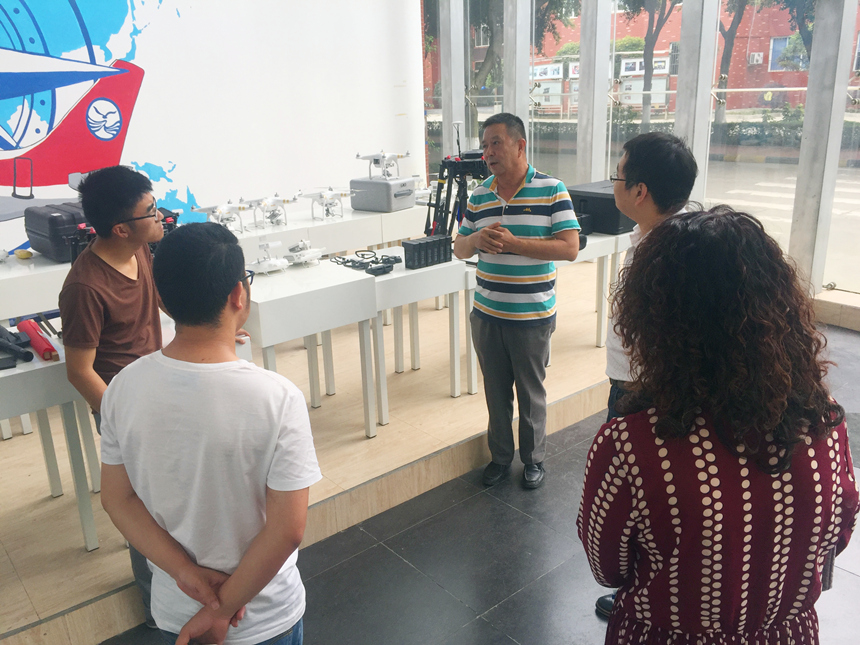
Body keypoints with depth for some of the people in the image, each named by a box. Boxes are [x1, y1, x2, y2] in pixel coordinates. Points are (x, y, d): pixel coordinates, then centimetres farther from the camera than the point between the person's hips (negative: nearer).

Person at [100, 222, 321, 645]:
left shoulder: (123, 389, -15)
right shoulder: (277, 399, -28)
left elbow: (116, 499, -6)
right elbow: (287, 530, -23)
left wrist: (187, 573, -9)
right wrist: (222, 610, -12)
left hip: (173, 611, 3)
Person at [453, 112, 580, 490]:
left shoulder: (551, 190, -8)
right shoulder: (479, 196, 6)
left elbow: (570, 248, -15)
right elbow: (460, 248, 12)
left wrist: (513, 243, -22)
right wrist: (477, 239, -13)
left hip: (532, 317, -4)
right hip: (486, 315, 4)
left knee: (531, 394, 10)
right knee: (496, 392, 15)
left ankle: (533, 459, 30)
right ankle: (500, 456, 34)